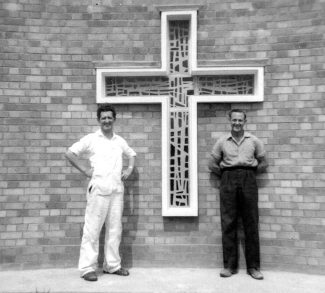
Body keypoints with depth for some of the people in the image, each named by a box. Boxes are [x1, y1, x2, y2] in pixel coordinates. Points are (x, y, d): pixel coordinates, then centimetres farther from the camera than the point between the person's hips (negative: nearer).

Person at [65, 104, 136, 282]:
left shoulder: (120, 141, 14)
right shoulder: (91, 139, 1)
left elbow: (131, 154, 30)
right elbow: (70, 153, 0)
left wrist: (130, 169, 14)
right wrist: (85, 170, -5)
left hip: (117, 190, 5)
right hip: (98, 190, -4)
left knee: (115, 229, 9)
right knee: (92, 229, -2)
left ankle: (112, 265, 20)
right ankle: (87, 268, 7)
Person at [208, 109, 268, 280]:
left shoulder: (254, 141, 10)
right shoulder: (222, 141, 10)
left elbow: (263, 163, 16)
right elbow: (213, 164, 13)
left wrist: (249, 174, 11)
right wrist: (226, 175, 10)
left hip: (248, 179, 0)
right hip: (228, 180, 0)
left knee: (251, 223, -1)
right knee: (228, 223, -1)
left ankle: (253, 266, 8)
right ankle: (229, 265, 7)